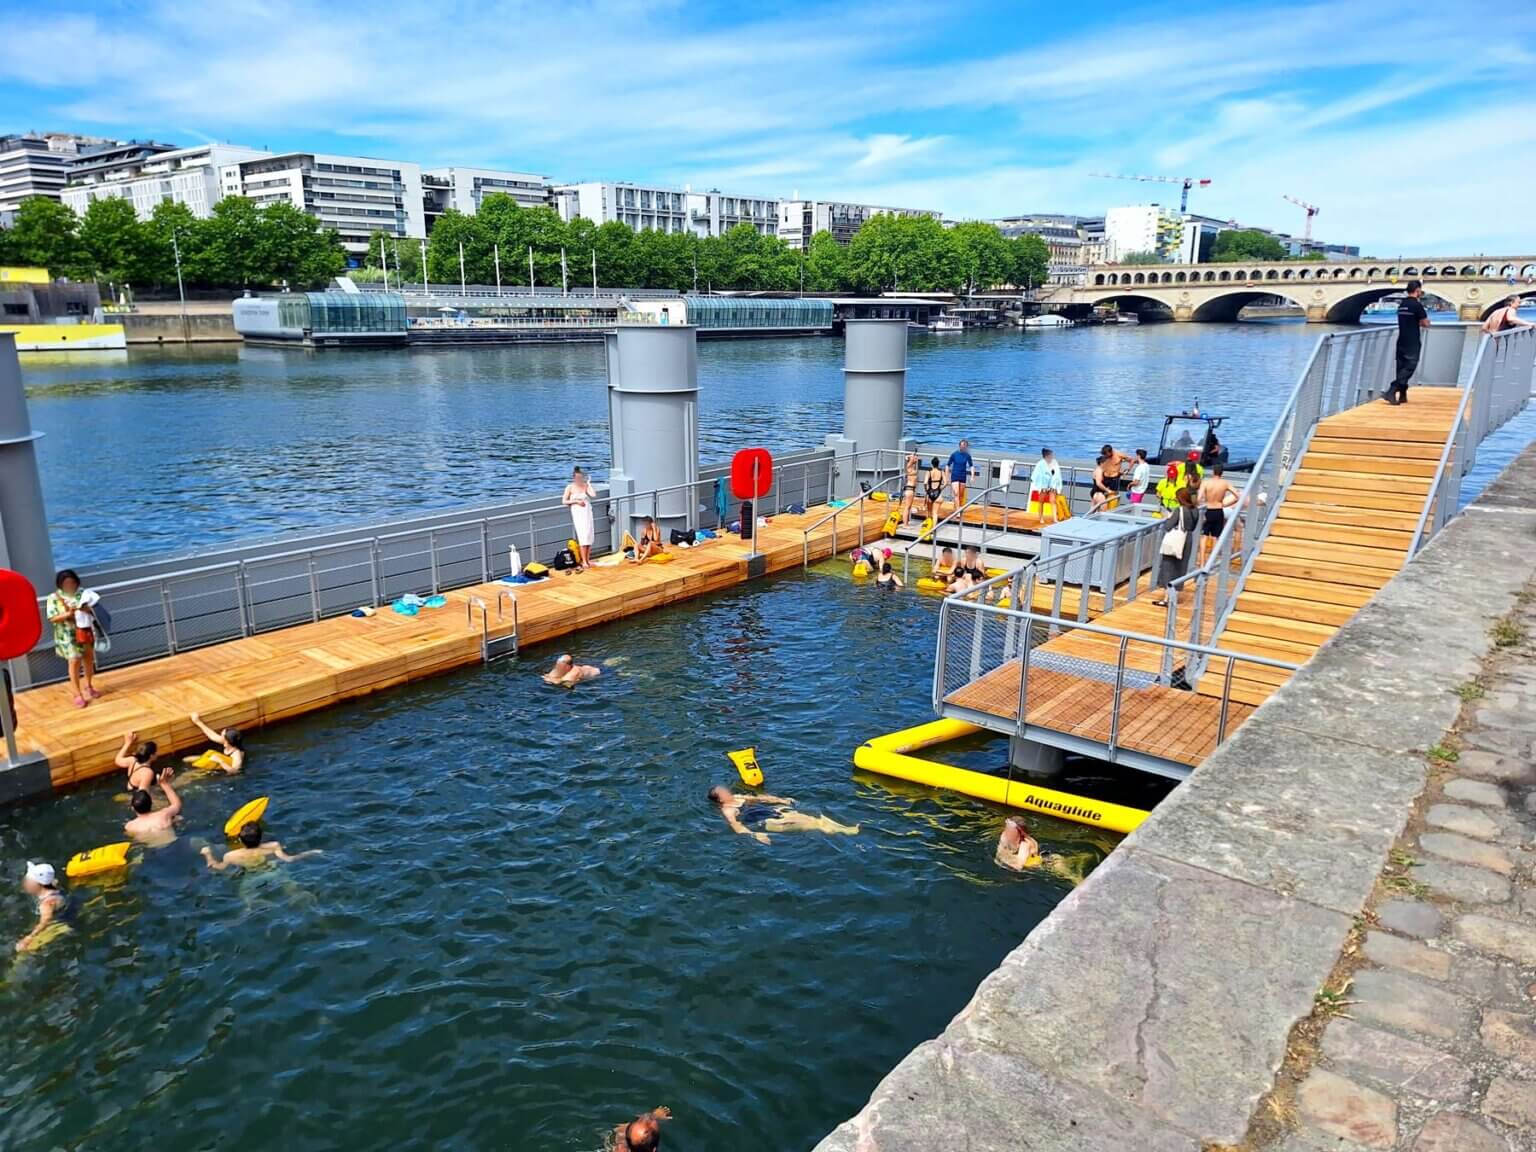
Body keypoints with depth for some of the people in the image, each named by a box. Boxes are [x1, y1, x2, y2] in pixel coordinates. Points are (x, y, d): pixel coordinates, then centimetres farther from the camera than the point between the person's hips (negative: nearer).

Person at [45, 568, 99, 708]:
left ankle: (88, 686, 34)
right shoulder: (54, 598, -7)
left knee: (88, 659, 14)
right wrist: (69, 614, -26)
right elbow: (52, 618, -11)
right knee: (74, 662, -8)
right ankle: (78, 694, -3)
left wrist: (87, 609, -21)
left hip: (85, 632, 3)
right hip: (68, 636, -3)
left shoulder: (81, 594, 0)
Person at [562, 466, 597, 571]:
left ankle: (588, 560, 12)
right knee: (582, 536, -10)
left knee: (589, 535, 2)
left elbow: (593, 495, -12)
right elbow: (564, 501, -3)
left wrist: (589, 484, -5)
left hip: (587, 511, 3)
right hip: (577, 512, -3)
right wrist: (576, 501, -12)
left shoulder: (585, 485, 2)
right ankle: (583, 561, -7)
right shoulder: (570, 487, -3)